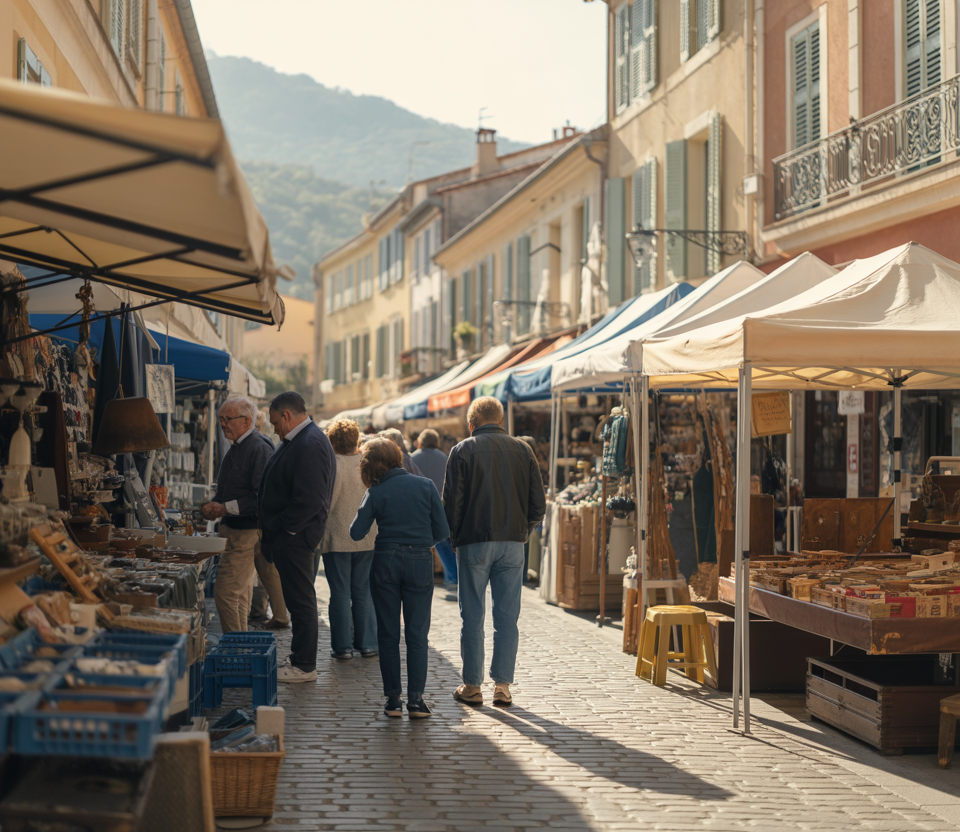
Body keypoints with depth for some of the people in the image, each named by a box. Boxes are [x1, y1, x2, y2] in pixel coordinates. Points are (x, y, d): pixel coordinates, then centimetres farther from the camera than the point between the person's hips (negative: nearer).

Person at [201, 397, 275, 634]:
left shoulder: (259, 449, -15)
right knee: (240, 594, 13)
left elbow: (262, 497, -22)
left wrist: (226, 508, -20)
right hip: (233, 531, 10)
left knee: (225, 593, -12)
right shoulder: (235, 449, 16)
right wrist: (213, 505, 6)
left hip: (246, 532, -10)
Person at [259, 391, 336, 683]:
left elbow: (310, 500, -25)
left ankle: (304, 667, 4)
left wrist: (280, 529, -18)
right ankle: (301, 661, 21)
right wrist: (269, 531, 13)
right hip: (286, 536, 10)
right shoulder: (296, 442, 16)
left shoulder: (310, 445, -18)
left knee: (300, 601, -3)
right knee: (298, 600, 14)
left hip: (295, 537, -10)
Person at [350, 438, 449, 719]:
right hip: (420, 562, 0)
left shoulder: (375, 493, -4)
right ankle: (416, 699, 0)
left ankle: (393, 699, 8)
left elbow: (356, 532, -6)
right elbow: (442, 532, -1)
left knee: (388, 634, 8)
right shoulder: (425, 485, -1)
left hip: (385, 562, 0)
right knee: (417, 634, 5)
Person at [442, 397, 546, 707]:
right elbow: (538, 504, 6)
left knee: (472, 618, 4)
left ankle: (472, 686, 7)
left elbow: (452, 503, -5)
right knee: (507, 618, 6)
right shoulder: (522, 450, 8)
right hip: (513, 544, 3)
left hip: (475, 542, -3)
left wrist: (456, 539, 7)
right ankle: (502, 685, 7)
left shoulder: (462, 451, -1)